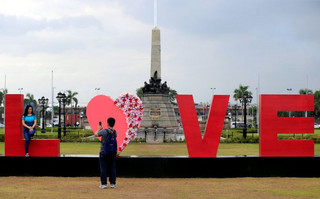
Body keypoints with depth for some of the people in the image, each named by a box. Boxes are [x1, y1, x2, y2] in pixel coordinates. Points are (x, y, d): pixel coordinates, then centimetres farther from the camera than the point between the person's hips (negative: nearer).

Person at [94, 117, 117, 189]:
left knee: (103, 168, 2)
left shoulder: (104, 131, -15)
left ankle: (104, 183, 1)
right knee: (112, 168, 9)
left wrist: (99, 129, 19)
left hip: (104, 153, -5)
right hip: (113, 153, 5)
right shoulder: (115, 132, 2)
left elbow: (96, 134, -2)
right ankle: (112, 183, 9)